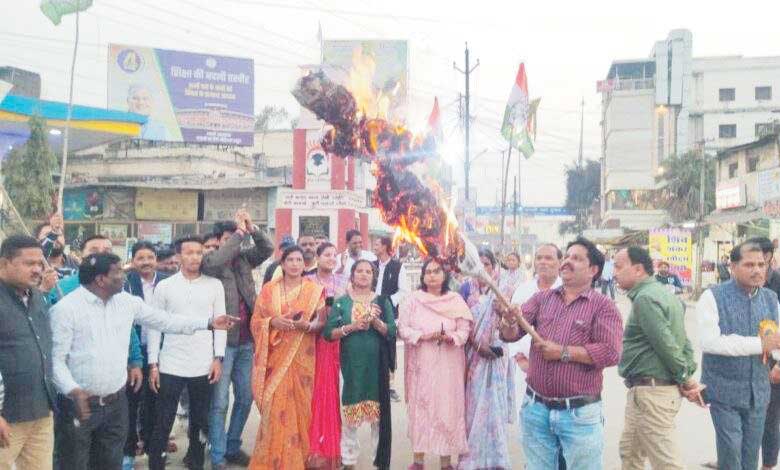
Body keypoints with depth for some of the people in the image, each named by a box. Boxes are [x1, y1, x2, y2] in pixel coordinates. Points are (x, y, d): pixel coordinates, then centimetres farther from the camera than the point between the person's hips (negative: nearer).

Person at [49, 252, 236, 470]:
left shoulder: (127, 301, 3)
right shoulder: (65, 309, -13)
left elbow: (164, 320, 10)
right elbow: (56, 359, -14)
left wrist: (209, 323, 6)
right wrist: (73, 391, -30)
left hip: (116, 402, 5)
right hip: (79, 404, -5)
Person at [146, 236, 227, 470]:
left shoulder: (215, 285, 2)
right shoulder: (164, 286, 1)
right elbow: (155, 326, 3)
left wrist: (218, 358, -4)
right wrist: (153, 364, -2)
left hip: (203, 366, 1)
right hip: (170, 366, -1)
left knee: (200, 422, 12)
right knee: (163, 423, 3)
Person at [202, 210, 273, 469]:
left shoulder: (243, 258, 10)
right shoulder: (208, 262, -5)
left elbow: (267, 249, 6)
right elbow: (213, 262, -26)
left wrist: (251, 228, -8)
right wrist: (239, 232, -20)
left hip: (245, 341, 6)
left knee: (245, 398, 14)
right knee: (219, 402, 1)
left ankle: (233, 447, 29)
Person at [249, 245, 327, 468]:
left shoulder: (314, 289, 2)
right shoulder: (268, 289, 6)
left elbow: (321, 322, 1)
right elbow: (256, 320, 6)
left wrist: (306, 325, -19)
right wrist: (273, 322, -14)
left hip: (302, 358, -1)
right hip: (275, 357, 1)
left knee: (299, 407, 3)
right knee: (274, 407, -2)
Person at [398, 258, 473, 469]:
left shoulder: (456, 300, 2)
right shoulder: (413, 299, 0)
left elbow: (464, 331, 0)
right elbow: (402, 329, -3)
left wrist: (450, 337, -18)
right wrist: (423, 336, -17)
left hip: (448, 365, 0)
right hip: (421, 364, 0)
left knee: (447, 408, 1)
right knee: (420, 407, 4)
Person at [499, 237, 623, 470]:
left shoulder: (603, 306, -5)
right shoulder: (542, 298, 7)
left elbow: (611, 352, -16)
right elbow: (512, 334, -2)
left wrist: (564, 352, -16)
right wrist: (510, 322, -25)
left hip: (579, 414, -4)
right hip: (536, 408, 4)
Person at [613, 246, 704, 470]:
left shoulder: (645, 298, -17)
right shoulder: (662, 292, 14)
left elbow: (666, 344, -20)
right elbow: (683, 341, 15)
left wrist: (685, 379, -8)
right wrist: (689, 374, 9)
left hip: (651, 392, -10)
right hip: (646, 390, 10)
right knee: (629, 451, 22)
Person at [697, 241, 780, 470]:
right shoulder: (713, 297, -11)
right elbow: (710, 342, -21)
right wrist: (760, 344, -22)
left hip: (758, 391, 5)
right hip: (725, 390, -5)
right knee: (730, 450, -1)